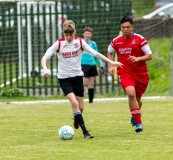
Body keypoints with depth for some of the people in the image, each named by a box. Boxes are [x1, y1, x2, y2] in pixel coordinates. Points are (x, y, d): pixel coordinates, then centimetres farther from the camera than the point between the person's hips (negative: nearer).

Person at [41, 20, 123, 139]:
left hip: (77, 75, 3)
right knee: (74, 103, -20)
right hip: (64, 78, -3)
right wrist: (45, 69, -32)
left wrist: (111, 62, -10)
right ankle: (85, 132, -17)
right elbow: (45, 58, -11)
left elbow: (95, 53, -4)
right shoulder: (59, 44, -10)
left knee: (81, 106, 8)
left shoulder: (80, 42, -4)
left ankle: (76, 119, 44)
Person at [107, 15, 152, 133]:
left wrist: (138, 59, -23)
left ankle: (135, 116, 48)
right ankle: (138, 122, -18)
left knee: (137, 98, 13)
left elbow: (149, 56, -6)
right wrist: (111, 66, 8)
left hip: (141, 74, 1)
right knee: (131, 94, -26)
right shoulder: (116, 41, 1)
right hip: (125, 73, 0)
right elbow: (110, 52, 22)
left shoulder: (140, 39, -6)